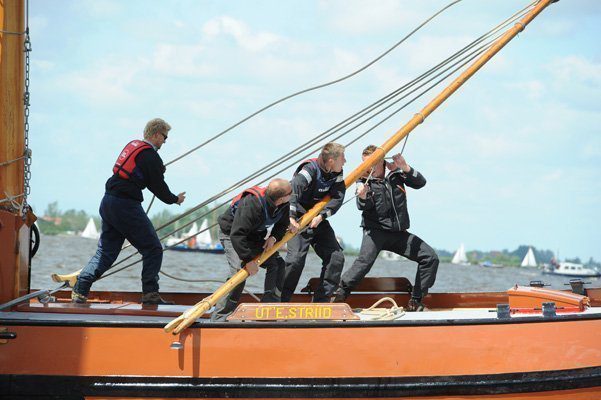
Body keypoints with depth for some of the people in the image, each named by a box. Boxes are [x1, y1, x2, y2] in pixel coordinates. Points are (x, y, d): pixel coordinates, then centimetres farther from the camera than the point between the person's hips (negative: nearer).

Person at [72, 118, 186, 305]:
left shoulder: (132, 145, 15)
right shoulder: (151, 158, -10)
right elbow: (158, 188, -5)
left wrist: (159, 170, 21)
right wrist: (175, 199, 13)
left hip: (107, 203, 9)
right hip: (126, 206, -9)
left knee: (105, 252, 12)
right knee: (152, 249, 1)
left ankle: (79, 291, 4)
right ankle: (150, 294, -1)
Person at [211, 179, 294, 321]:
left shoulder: (284, 204, -14)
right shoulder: (252, 204, -38)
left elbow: (282, 226, 3)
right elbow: (237, 235, -38)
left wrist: (273, 237, -19)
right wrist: (248, 260, -37)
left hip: (254, 236, 8)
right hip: (230, 234, -8)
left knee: (277, 263, -5)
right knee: (239, 270, -25)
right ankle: (219, 318, -23)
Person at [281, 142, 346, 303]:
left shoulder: (337, 173, 0)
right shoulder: (310, 169, -21)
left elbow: (337, 198, -10)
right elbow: (293, 189, -36)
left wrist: (322, 215, -27)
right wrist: (290, 216, -49)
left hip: (319, 221, 7)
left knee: (336, 257, 1)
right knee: (296, 258, -20)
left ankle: (321, 300, 9)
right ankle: (281, 301, -9)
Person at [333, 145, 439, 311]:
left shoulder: (396, 175, 6)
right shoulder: (364, 181, 0)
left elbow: (420, 183, -3)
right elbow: (363, 207, -13)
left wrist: (405, 168, -18)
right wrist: (363, 197, -37)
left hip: (399, 233, 4)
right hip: (376, 231, -4)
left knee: (430, 257, -4)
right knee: (365, 261, -31)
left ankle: (415, 303, 2)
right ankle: (338, 296, -25)